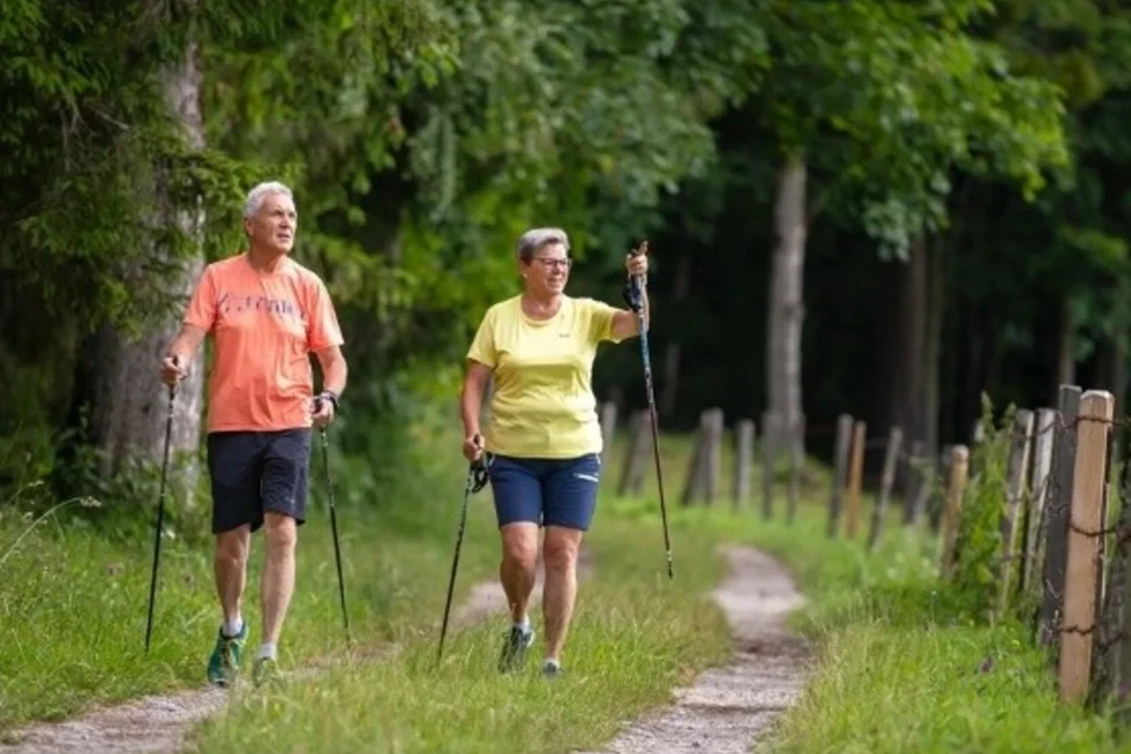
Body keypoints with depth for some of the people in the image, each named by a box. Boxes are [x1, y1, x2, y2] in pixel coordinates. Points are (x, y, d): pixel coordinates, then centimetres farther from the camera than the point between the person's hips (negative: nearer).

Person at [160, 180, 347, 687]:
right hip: (231, 426, 0)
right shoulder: (218, 279, 4)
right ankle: (231, 632, 33)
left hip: (289, 424, 0)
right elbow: (192, 333, -3)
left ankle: (269, 654, -13)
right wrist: (177, 361, -26)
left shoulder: (307, 285, 5)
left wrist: (330, 395, -14)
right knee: (231, 540, 7)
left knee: (282, 534, -13)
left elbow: (332, 357, 6)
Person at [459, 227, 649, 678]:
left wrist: (637, 285, -26)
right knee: (520, 552, -12)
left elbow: (635, 324, -11)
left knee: (562, 555, -1)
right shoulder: (500, 318, 3)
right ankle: (519, 624, 18)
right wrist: (471, 432, -12)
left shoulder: (585, 315, 5)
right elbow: (474, 382, 2)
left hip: (575, 454, 1)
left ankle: (553, 658, 7)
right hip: (513, 454, -1)